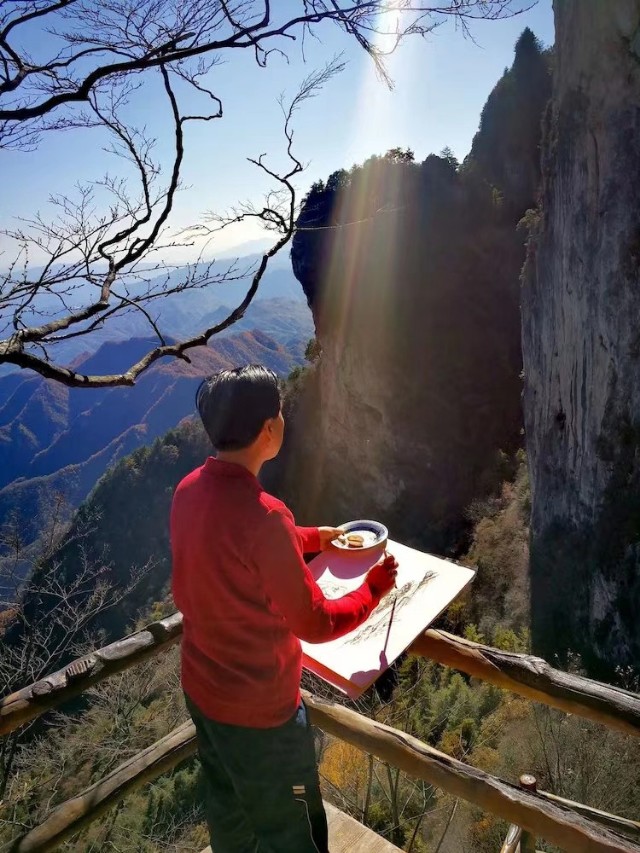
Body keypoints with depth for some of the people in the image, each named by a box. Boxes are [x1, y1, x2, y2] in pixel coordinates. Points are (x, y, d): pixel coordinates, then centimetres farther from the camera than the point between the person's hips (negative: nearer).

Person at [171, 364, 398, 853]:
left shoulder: (190, 490, -9)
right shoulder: (262, 515, -34)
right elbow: (316, 625, -24)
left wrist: (312, 538, 13)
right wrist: (375, 587, -8)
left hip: (202, 689, 7)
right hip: (259, 708, -7)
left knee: (229, 811, 30)